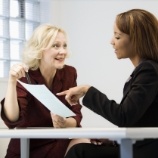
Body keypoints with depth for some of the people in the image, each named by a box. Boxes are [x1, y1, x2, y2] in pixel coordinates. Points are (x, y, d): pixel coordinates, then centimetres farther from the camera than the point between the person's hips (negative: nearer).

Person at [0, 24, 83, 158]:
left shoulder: (69, 73, 0)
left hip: (61, 141, 4)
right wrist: (12, 81, -36)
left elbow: (76, 116, -3)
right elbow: (12, 120, -26)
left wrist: (65, 123, -24)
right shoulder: (24, 77, -13)